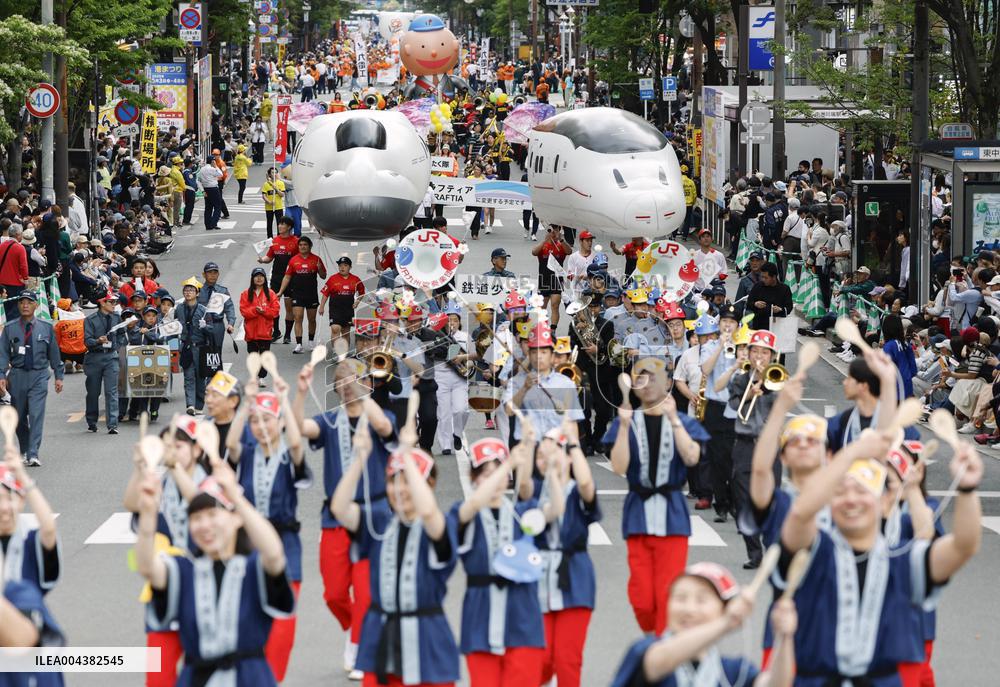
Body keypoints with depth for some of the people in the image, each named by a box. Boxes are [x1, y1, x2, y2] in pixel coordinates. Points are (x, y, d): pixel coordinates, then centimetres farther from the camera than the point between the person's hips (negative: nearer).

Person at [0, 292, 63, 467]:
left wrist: (59, 376, 9)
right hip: (17, 375, 1)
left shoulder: (46, 328, 4)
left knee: (36, 415, -13)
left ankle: (33, 454, -15)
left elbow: (54, 353, 10)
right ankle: (24, 451, 26)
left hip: (39, 375, -1)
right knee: (19, 417, 9)